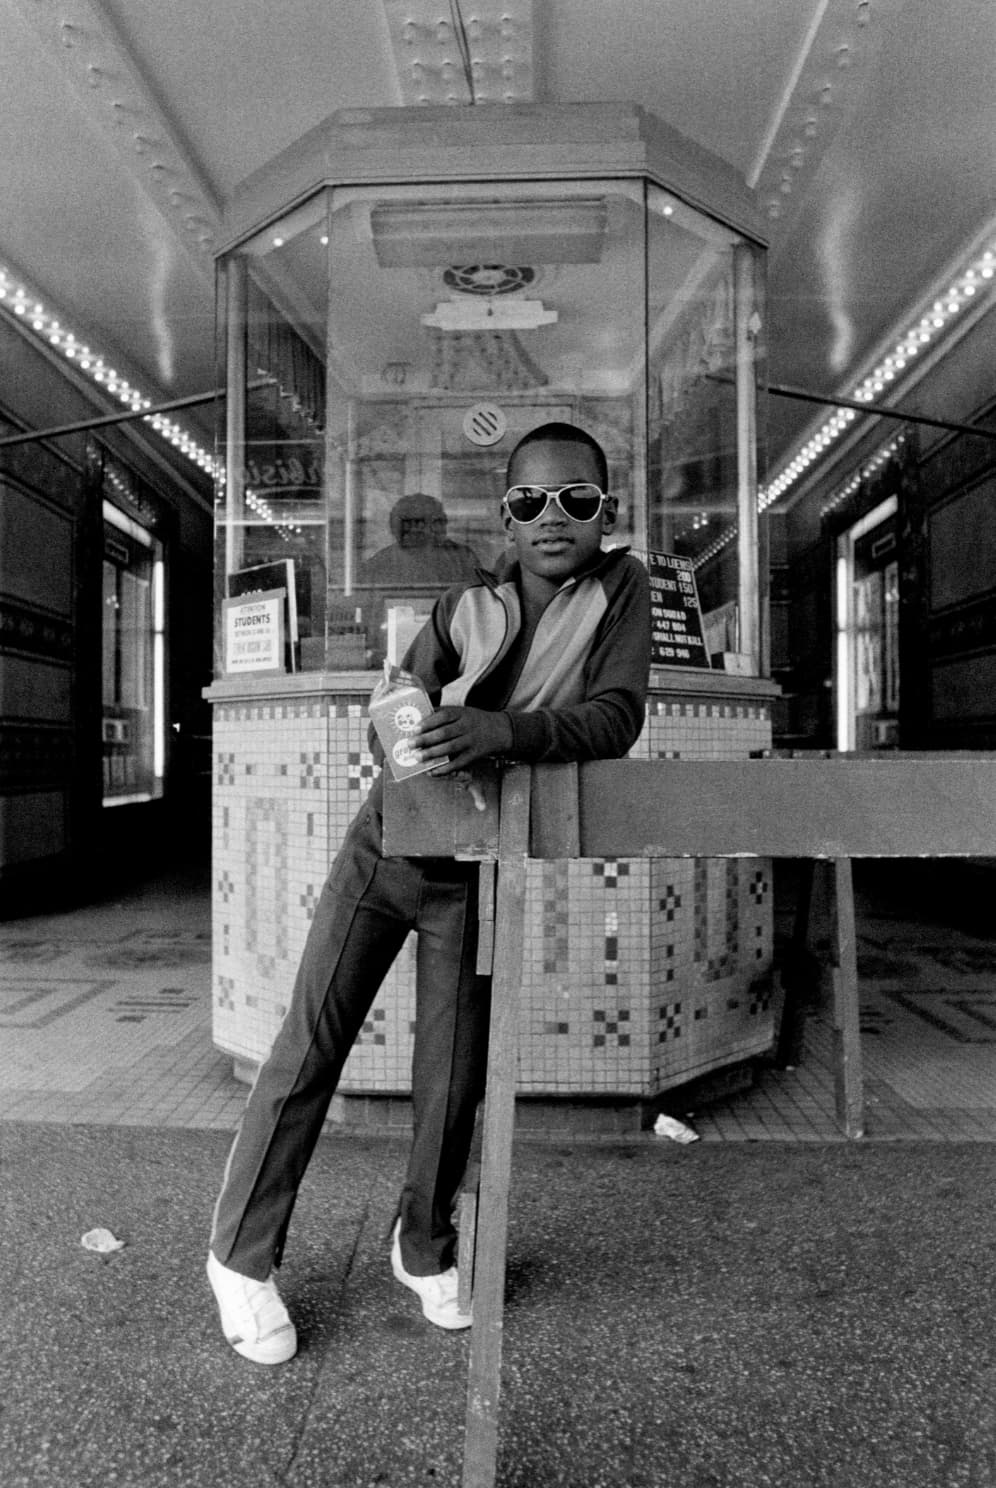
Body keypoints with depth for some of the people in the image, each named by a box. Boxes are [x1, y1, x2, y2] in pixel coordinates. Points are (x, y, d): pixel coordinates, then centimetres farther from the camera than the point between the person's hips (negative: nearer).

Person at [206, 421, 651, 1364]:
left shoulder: (620, 588, -8)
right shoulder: (463, 607, -7)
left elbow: (618, 716, -20)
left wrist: (504, 730, -36)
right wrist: (415, 733, -24)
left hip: (476, 875, 0)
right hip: (386, 844, 1)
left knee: (453, 1075, 6)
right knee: (309, 1047, 2)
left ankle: (424, 1248, 32)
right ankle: (242, 1255, 20)